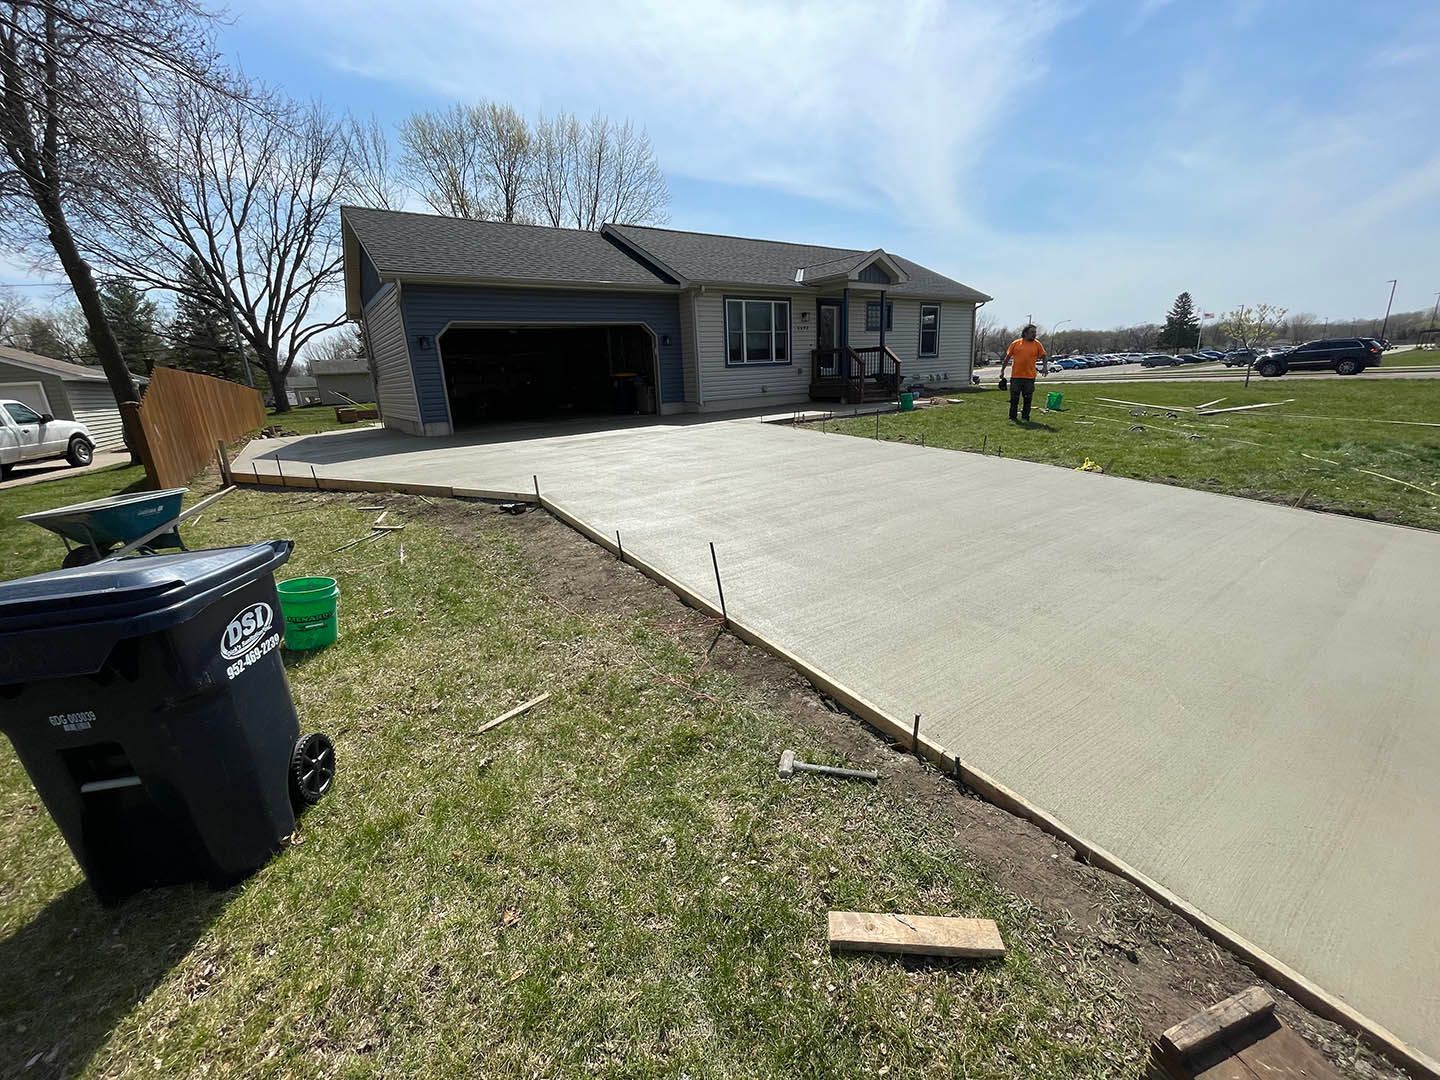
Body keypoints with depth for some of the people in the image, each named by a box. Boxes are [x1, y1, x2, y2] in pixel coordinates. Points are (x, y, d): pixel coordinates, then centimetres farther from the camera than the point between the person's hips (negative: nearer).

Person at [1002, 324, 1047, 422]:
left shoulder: (1037, 344, 5)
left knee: (1028, 399, 4)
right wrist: (1002, 370, 5)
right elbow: (1007, 357, 8)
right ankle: (1012, 417, 16)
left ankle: (1025, 418, 12)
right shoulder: (1015, 343, 2)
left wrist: (1045, 367, -8)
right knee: (1014, 398, 6)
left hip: (1030, 377, 1)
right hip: (1016, 376, -1)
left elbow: (1043, 357, 8)